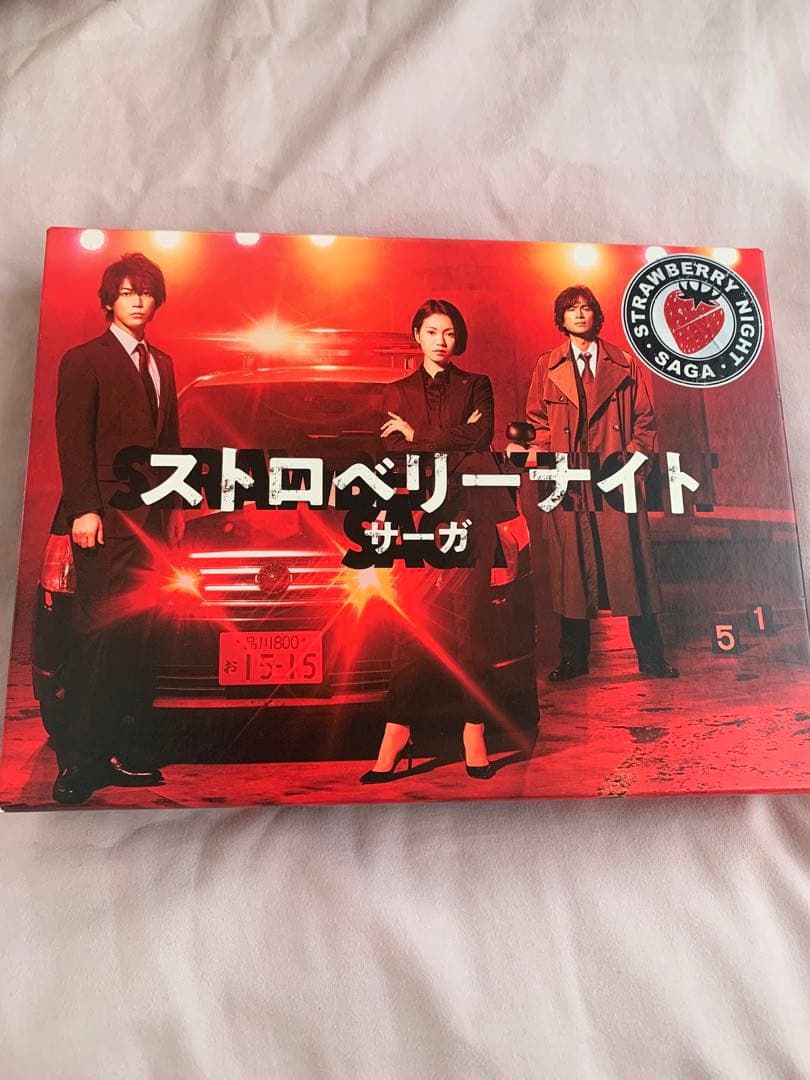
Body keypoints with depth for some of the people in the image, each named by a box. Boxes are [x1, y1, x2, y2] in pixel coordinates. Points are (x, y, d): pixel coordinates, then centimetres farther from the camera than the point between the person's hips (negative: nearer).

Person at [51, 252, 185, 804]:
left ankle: (112, 752, 14)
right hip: (105, 515, -6)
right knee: (100, 632, -7)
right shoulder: (85, 360, 1)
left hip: (150, 516, 6)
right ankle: (78, 761, 1)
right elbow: (73, 441, -7)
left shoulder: (162, 364, 20)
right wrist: (84, 509, -15)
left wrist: (176, 505, 14)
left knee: (132, 634, 6)